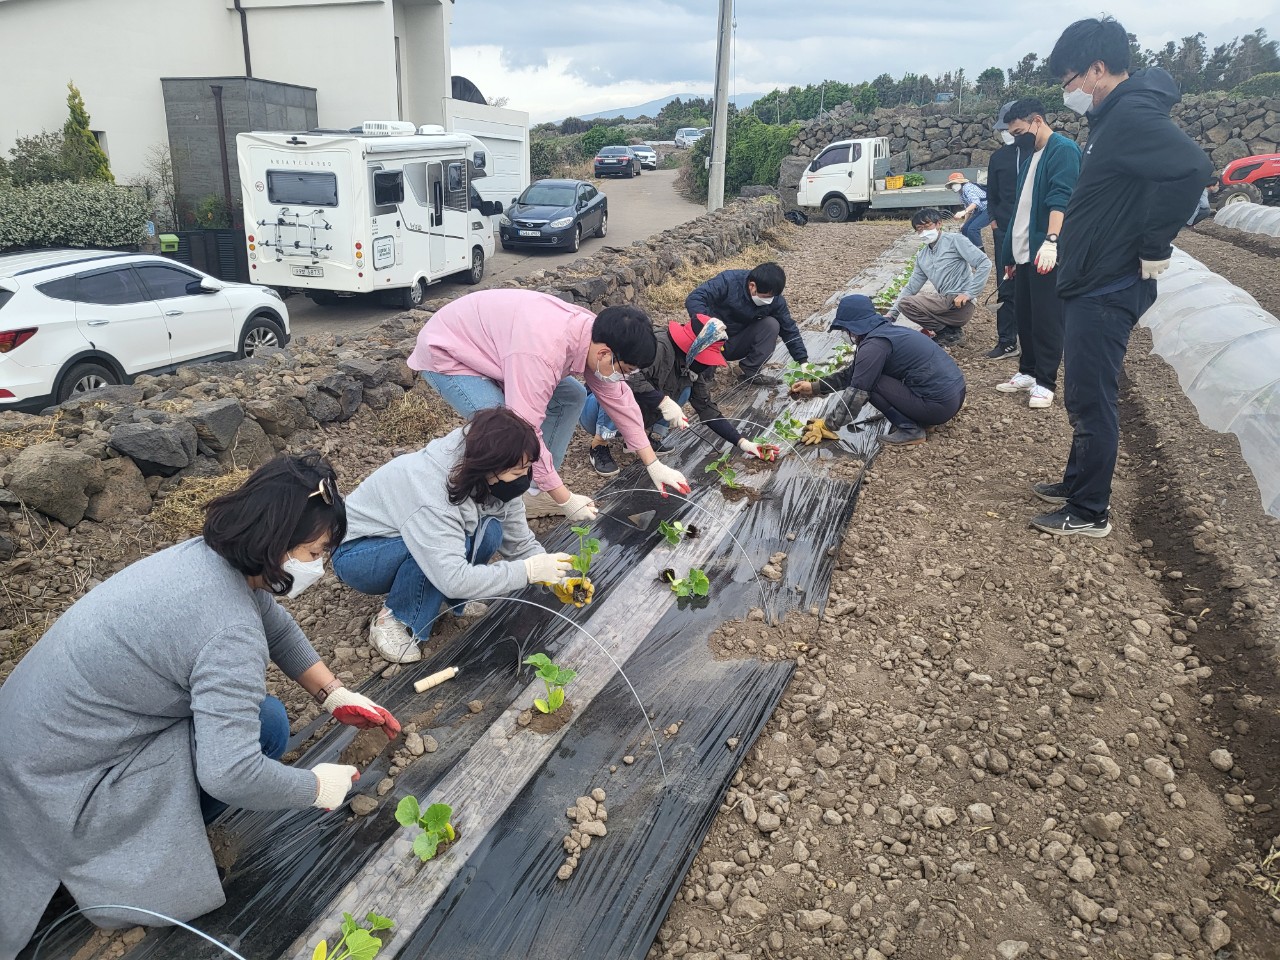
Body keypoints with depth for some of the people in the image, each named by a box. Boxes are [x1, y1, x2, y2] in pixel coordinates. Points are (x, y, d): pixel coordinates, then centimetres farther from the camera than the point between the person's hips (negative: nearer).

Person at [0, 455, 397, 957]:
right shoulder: (231, 632, -32)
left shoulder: (207, 553, -6)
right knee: (264, 725, -13)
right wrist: (318, 787, -17)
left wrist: (336, 695, 3)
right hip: (61, 777, -9)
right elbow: (231, 774, -34)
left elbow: (278, 628, 9)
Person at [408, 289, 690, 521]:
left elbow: (618, 398, -1)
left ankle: (536, 491, 10)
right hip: (446, 354, -8)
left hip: (494, 343, 8)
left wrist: (654, 464, 1)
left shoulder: (594, 334, -13)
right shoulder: (542, 354, -41)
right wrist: (564, 499, -29)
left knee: (571, 397, 2)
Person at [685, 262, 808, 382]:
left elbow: (789, 329, -3)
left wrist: (803, 361, -11)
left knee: (772, 324, -19)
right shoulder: (728, 281, -25)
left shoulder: (775, 300, -12)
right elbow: (693, 299, -32)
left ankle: (749, 371, -12)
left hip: (737, 344, 4)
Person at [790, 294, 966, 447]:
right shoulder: (886, 330, 14)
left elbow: (856, 393, -14)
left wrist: (826, 426, -5)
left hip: (939, 404, -9)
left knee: (868, 382, -7)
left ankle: (910, 430, -5)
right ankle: (921, 417, 14)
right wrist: (814, 387, 21)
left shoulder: (874, 344, -15)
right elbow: (852, 373, 23)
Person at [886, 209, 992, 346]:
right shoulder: (922, 257, 18)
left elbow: (985, 263, -9)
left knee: (905, 303, -17)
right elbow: (911, 288, 22)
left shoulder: (954, 240, -2)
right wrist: (891, 314, 12)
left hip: (960, 304, -8)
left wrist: (969, 293, -16)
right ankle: (949, 330, 2)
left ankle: (947, 333, -6)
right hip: (945, 301, 8)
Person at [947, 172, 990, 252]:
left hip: (988, 209, -10)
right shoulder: (962, 193, 11)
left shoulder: (967, 187, -18)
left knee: (972, 228, -24)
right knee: (965, 229, 6)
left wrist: (963, 212, -47)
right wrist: (965, 223, 20)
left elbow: (976, 202, -34)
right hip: (980, 210, 10)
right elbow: (968, 208, 22)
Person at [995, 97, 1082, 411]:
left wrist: (1051, 241, -34)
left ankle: (1045, 382, 2)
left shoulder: (1063, 150, -9)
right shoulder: (1028, 153, 19)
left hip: (1047, 253, -9)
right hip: (1024, 252, 9)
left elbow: (1061, 199, -22)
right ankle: (1027, 372, 25)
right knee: (1025, 315, 14)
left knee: (1046, 319, -4)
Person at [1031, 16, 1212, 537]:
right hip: (1090, 284, 10)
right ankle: (1078, 483, 34)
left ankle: (1089, 513, 11)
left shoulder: (1133, 114, -18)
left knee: (1092, 401, -1)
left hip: (1105, 291, -10)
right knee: (1084, 396, 19)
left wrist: (1155, 249, -24)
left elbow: (1192, 167, -32)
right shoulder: (1114, 116, 13)